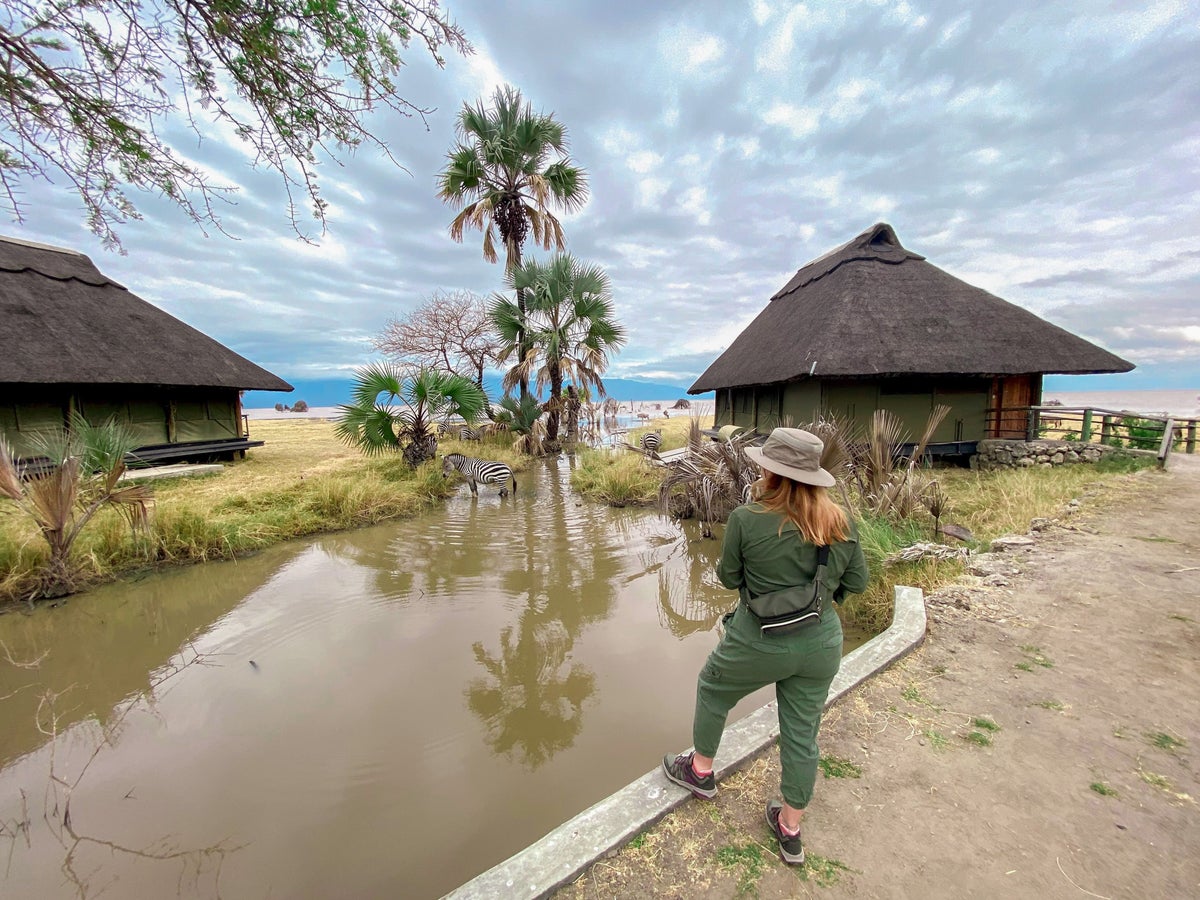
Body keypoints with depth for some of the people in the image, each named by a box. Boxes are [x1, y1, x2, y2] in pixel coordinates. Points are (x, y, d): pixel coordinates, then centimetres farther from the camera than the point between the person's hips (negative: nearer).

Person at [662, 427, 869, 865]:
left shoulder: (747, 519, -20)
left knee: (712, 691, 24)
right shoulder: (841, 521, -7)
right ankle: (790, 829, 40)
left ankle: (700, 771, 45)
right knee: (802, 733, 20)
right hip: (821, 644, 4)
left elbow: (728, 577, -7)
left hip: (759, 642, -4)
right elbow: (856, 582, 4)